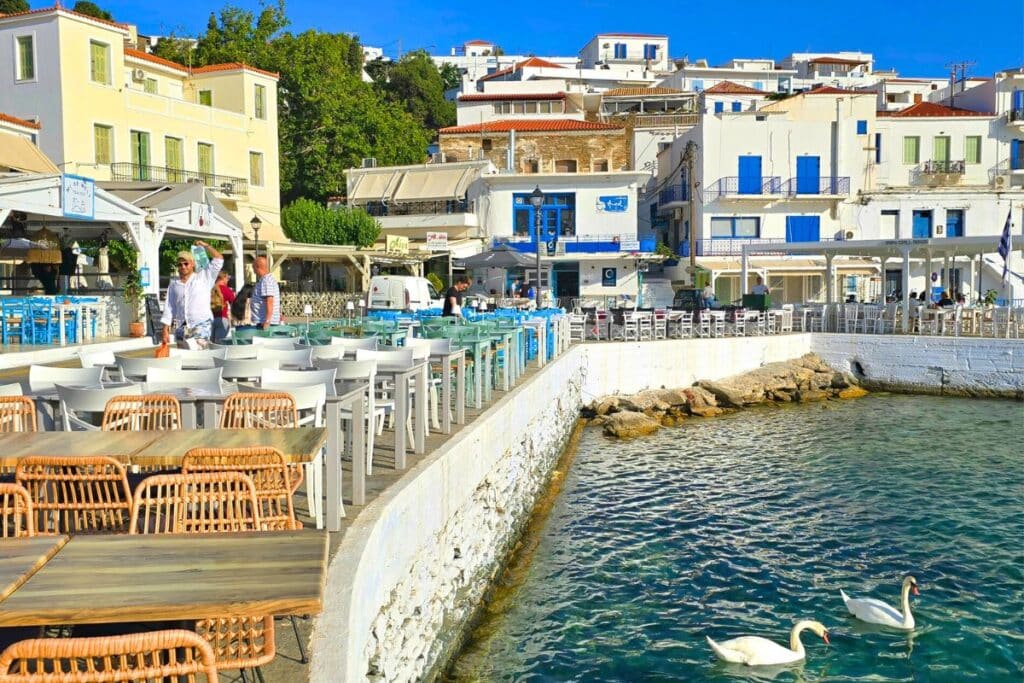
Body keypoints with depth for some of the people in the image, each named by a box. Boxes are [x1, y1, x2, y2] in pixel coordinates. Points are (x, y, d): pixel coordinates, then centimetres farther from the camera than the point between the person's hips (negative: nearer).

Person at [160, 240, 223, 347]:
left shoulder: (203, 277, 6)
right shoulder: (174, 284, 14)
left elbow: (219, 259, 2)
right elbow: (168, 308, 11)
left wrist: (205, 245, 10)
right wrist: (165, 331, 5)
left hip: (201, 326, -4)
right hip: (181, 328, 4)